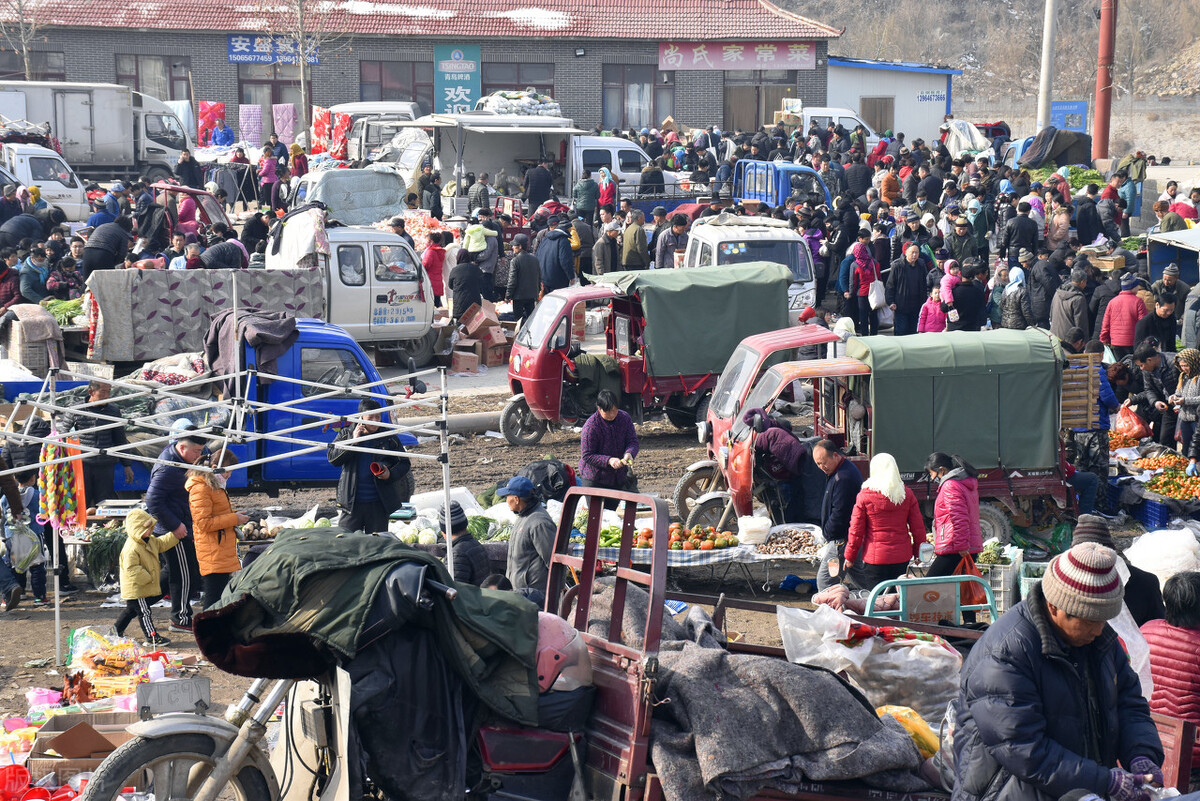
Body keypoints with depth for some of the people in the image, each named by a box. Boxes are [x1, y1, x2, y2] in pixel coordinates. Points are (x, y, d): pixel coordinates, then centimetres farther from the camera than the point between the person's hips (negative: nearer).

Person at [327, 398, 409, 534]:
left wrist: (390, 474, -9)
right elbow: (332, 458, -5)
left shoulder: (389, 438, 5)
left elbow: (404, 464, 11)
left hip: (378, 503, 0)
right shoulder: (346, 434, 6)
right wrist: (353, 441, -13)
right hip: (350, 502, 0)